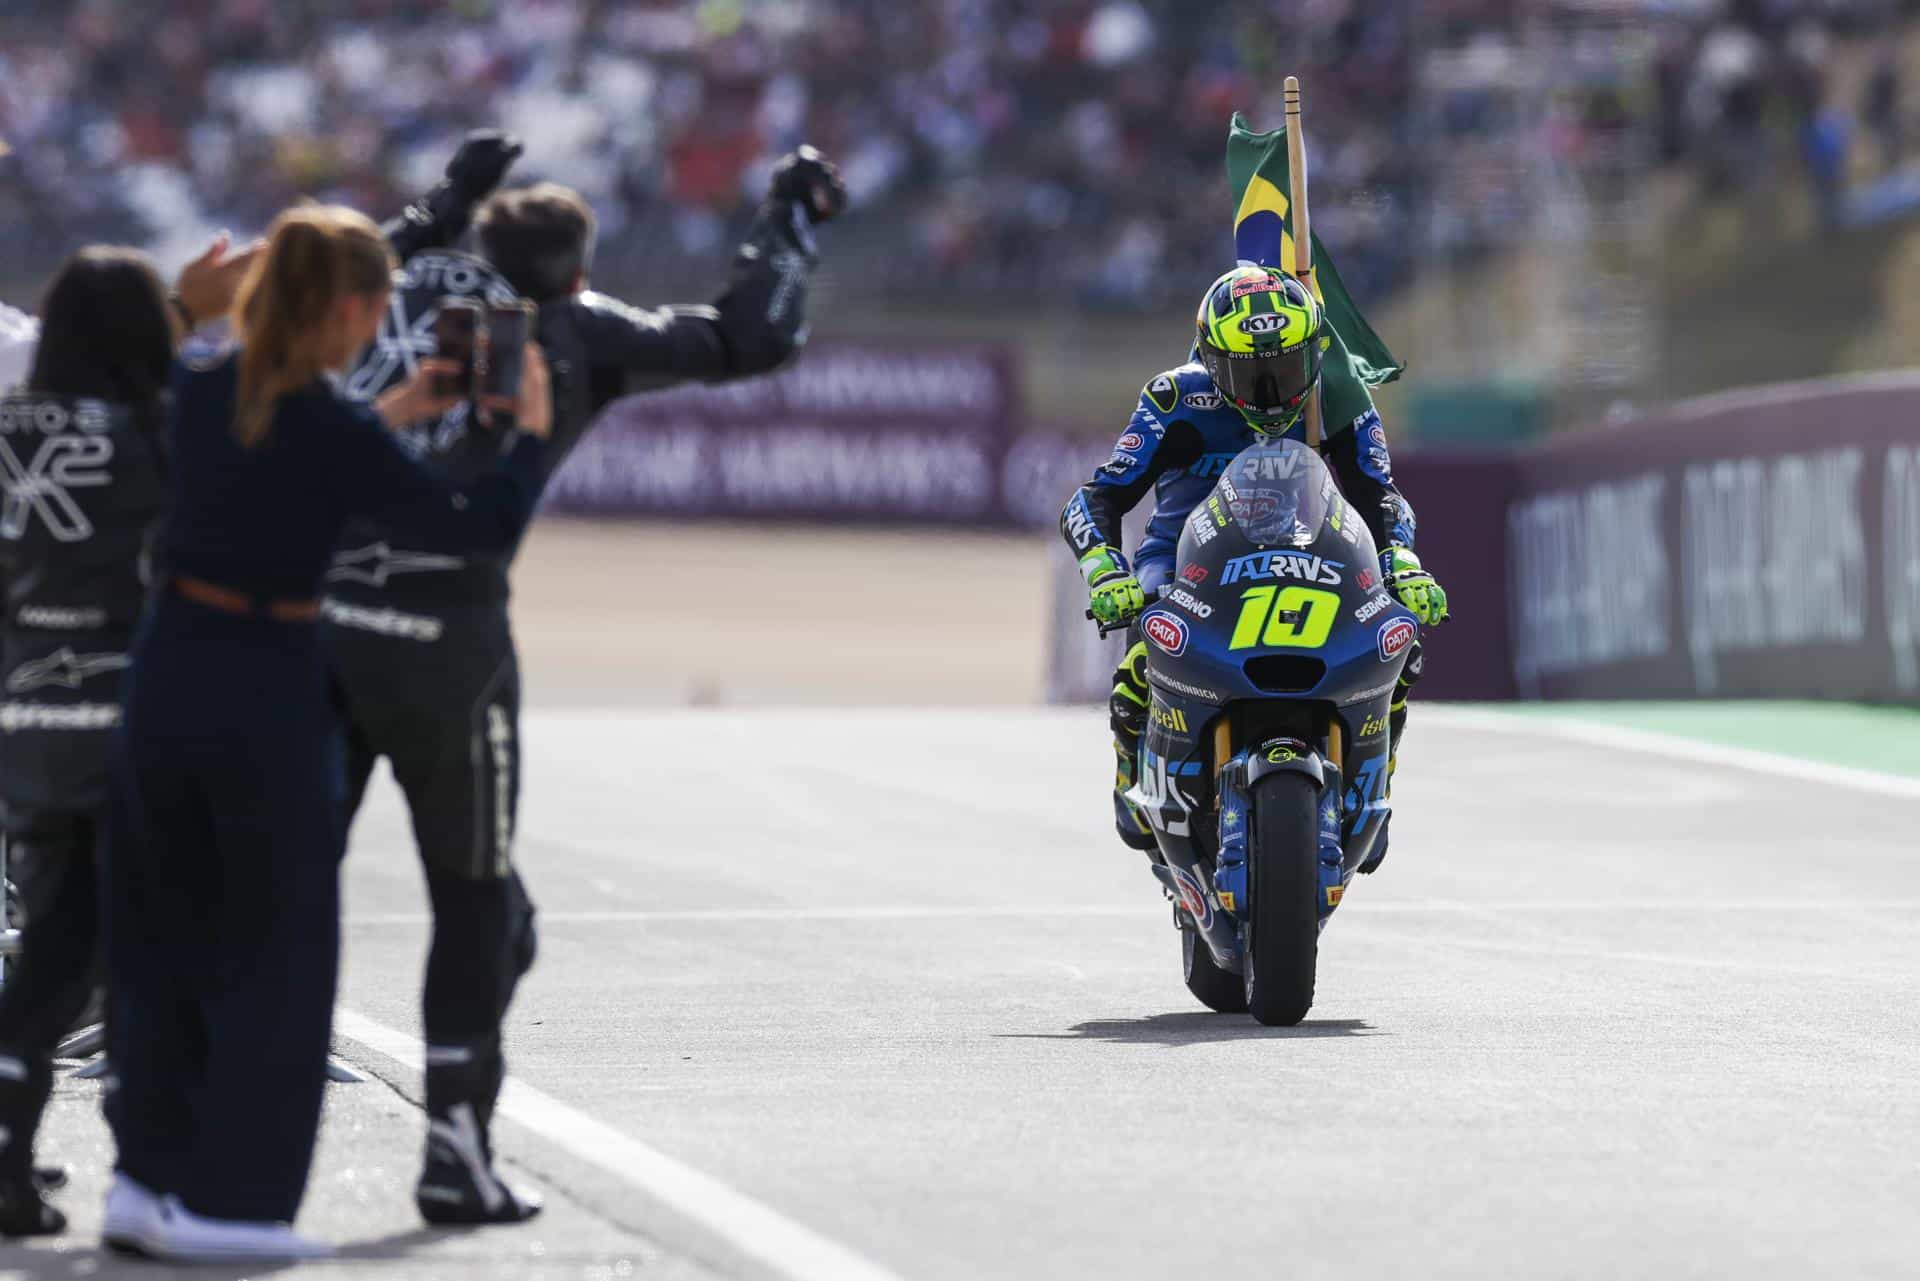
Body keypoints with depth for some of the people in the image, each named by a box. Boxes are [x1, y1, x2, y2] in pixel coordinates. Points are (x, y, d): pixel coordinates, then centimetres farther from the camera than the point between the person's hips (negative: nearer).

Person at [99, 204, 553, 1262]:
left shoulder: (195, 392, 1)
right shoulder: (338, 436, -16)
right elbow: (489, 523, -11)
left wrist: (390, 416, 20)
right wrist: (531, 428, 5)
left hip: (166, 676, 6)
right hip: (271, 692, -5)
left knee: (164, 939, 17)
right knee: (272, 954, 7)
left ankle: (148, 1176, 17)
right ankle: (233, 1200, 8)